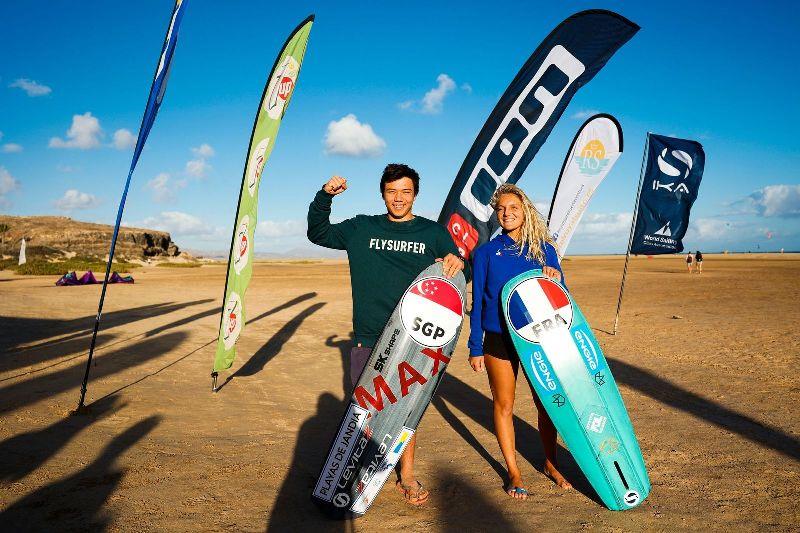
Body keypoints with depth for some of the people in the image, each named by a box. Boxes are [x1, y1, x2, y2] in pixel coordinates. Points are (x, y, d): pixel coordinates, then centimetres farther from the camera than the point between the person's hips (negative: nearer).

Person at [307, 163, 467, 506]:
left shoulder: (432, 232, 6)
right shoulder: (362, 228, 8)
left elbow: (458, 269, 8)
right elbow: (318, 233, 16)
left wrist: (457, 262, -17)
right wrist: (324, 196, 1)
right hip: (367, 338, 1)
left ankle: (407, 476, 24)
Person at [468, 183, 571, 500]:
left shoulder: (544, 249, 4)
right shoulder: (486, 252, 1)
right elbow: (477, 303, 1)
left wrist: (554, 277, -15)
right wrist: (475, 348, -1)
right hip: (499, 341, -1)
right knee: (504, 406, 5)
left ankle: (550, 464, 31)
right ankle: (513, 473, 22)